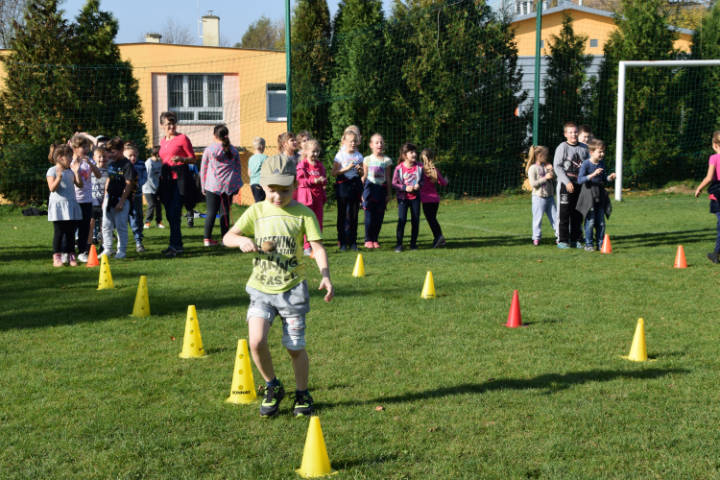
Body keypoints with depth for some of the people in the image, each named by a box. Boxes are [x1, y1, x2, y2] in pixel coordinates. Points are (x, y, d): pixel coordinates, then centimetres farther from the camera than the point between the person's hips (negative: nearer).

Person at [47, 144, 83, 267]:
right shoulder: (52, 171, -5)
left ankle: (71, 256, 11)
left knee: (71, 232, 6)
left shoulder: (70, 171, 11)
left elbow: (80, 185, 6)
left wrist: (77, 172, -5)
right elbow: (52, 188, -14)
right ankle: (56, 257, 4)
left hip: (71, 205, 5)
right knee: (59, 232, -2)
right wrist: (59, 177, -28)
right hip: (58, 205, -5)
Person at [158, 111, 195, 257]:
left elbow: (193, 159, -2)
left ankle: (175, 246, -14)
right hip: (166, 178, 7)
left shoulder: (182, 138, -2)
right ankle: (177, 245, 16)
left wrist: (181, 159, -19)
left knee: (174, 213, -13)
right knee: (169, 214, 7)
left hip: (180, 178, -7)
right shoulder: (162, 141, 17)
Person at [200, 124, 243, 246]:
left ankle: (207, 239, 2)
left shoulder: (209, 150, 0)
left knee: (211, 212, 3)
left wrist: (203, 186, 12)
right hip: (228, 185, 1)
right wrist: (237, 185, 17)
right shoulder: (233, 150, 7)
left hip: (213, 185, -1)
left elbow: (203, 169, 4)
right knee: (225, 212, 6)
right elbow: (238, 168, 11)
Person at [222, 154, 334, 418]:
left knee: (295, 347, 4)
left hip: (292, 289, -1)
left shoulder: (303, 213, -3)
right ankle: (272, 387, 11)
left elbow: (317, 247, -9)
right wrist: (242, 240, -18)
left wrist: (325, 276, -25)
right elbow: (227, 237, 5)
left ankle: (302, 394, 27)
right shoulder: (256, 211, 2)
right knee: (256, 341, -15)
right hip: (261, 288, 2)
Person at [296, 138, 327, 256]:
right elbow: (301, 180, -13)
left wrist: (323, 181, -7)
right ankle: (306, 247, 1)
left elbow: (324, 178, 17)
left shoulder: (320, 165, 11)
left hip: (318, 195, 6)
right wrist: (315, 180, -21)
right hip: (306, 195, -5)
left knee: (318, 221, 7)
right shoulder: (302, 165, -7)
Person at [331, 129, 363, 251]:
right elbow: (333, 173, -8)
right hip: (343, 185, -3)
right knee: (343, 214, 1)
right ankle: (342, 242, 6)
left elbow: (362, 173, 16)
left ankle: (353, 242, 12)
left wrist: (359, 170, -6)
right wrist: (347, 168, -16)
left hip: (355, 184, 3)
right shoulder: (340, 155, -3)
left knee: (354, 214, 5)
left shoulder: (358, 156, 8)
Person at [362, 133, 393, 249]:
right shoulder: (367, 159, 2)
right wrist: (362, 192, 1)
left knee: (379, 216, 2)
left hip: (382, 189, 2)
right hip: (370, 188, -2)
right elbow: (364, 177, 4)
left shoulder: (387, 160, 6)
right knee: (369, 215, -3)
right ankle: (368, 240, 6)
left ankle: (375, 239, 13)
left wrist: (389, 193, 7)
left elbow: (388, 178, 9)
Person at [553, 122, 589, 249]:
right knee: (564, 212, -4)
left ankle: (575, 239, 17)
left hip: (581, 184, 5)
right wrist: (567, 182, -16)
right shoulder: (562, 147, -3)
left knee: (578, 213, 8)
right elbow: (557, 166, -9)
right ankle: (562, 240, 2)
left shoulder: (583, 148, 11)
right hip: (566, 184, -5)